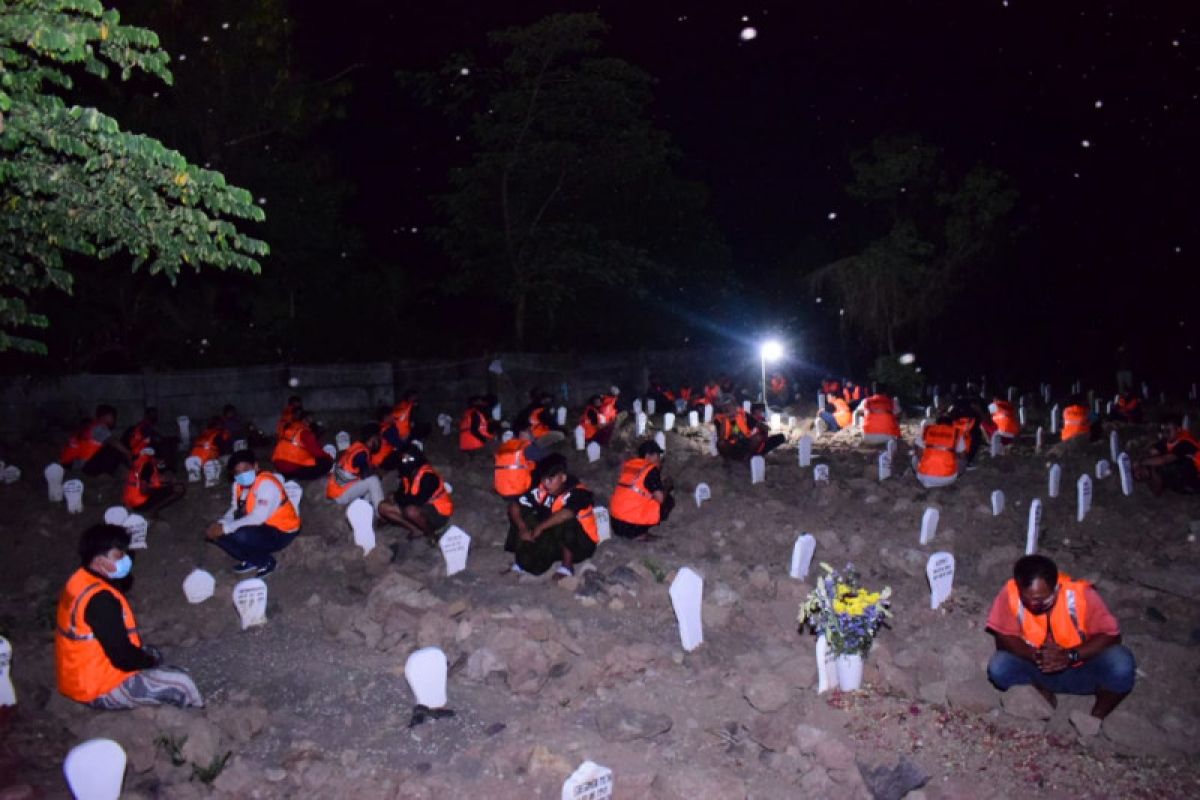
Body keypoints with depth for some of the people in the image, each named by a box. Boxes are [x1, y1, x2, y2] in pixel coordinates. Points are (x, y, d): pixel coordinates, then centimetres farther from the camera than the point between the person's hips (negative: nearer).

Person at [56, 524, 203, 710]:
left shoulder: (80, 582, 2)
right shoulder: (100, 599, -29)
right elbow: (123, 658, -26)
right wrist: (151, 659, -7)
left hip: (80, 677, 10)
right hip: (100, 689, -10)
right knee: (181, 684, -10)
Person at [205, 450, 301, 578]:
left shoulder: (266, 484, -26)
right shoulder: (239, 484, 0)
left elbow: (258, 518, -33)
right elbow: (234, 510, 5)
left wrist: (225, 528, -32)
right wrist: (220, 524, -16)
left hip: (281, 532, -8)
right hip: (258, 527, 8)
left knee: (239, 535, -33)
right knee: (214, 532, -4)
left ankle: (267, 562, -6)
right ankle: (251, 560, 8)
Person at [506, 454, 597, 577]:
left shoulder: (577, 492, -25)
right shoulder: (541, 490, -10)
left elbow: (567, 513, -45)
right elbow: (514, 506, -12)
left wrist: (540, 527, -38)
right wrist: (523, 528, -29)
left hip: (581, 541, -5)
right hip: (555, 541, 5)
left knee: (566, 521, -35)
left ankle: (567, 565, -17)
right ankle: (520, 562, 0)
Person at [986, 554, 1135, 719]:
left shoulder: (1080, 594, -25)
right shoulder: (1010, 593, -22)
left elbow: (1111, 635, -19)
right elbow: (1003, 637, -15)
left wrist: (1070, 656, -32)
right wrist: (1034, 655, -33)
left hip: (1082, 670, -1)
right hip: (1037, 671, 1)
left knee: (1121, 665, -29)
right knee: (998, 669, -27)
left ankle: (1097, 716, 1)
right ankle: (1045, 697, 5)